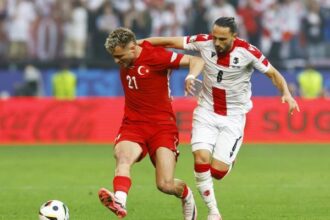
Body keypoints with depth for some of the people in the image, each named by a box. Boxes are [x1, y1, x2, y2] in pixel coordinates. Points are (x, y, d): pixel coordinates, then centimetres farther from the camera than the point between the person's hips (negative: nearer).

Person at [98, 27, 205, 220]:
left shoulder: (156, 56, -13)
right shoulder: (125, 59, 6)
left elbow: (197, 61, -12)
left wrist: (191, 76, -32)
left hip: (162, 126, -4)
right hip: (132, 124, 4)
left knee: (166, 185, -11)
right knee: (123, 157, -30)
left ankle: (187, 197, 26)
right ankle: (119, 202, -56)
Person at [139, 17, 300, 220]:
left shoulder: (248, 52, -17)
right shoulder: (204, 42, -12)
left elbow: (273, 74, -6)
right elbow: (170, 42, -5)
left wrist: (286, 94, -23)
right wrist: (137, 43, -9)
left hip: (233, 117, -2)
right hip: (206, 113, 2)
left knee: (217, 171, -10)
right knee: (201, 159, -17)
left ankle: (229, 159, 29)